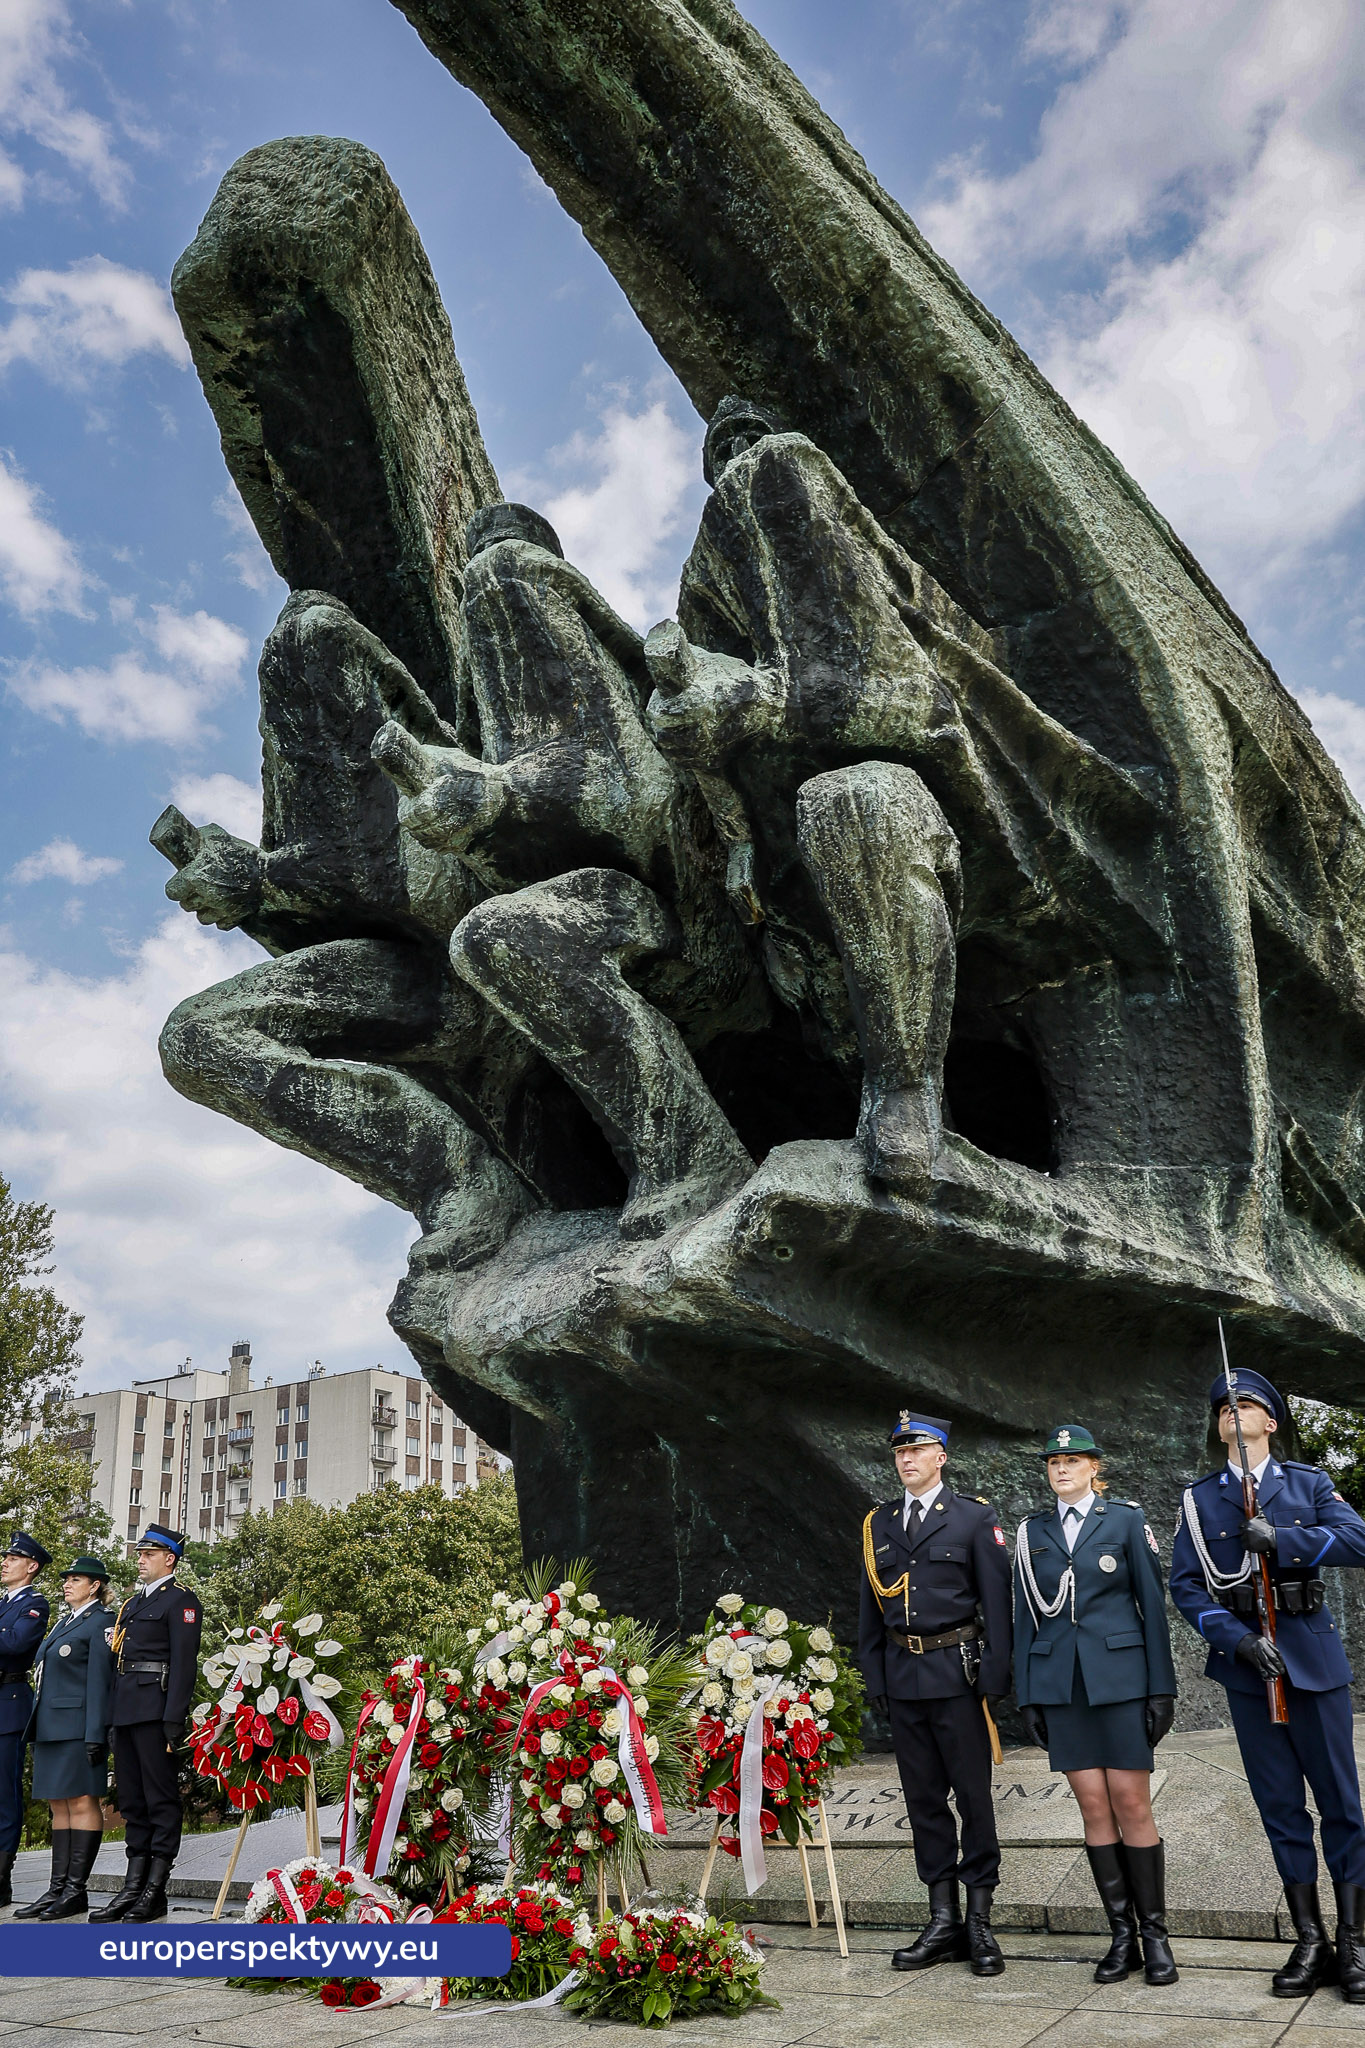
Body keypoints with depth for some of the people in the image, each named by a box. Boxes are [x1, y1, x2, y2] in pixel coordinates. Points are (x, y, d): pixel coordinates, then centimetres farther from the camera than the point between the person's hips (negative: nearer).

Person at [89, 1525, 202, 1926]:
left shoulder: (181, 1601, -5)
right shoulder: (133, 1601, 21)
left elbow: (183, 1663, -12)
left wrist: (173, 1722, -18)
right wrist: (112, 1715, 13)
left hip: (154, 1708, -9)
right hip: (124, 1709, 9)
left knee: (161, 1798, -3)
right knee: (131, 1799, 11)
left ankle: (155, 1892, 0)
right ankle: (133, 1886, 16)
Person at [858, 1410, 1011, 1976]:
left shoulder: (975, 1518, -1)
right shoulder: (878, 1524, 10)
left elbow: (996, 1600, -4)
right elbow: (869, 1610, 13)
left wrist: (995, 1677, -10)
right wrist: (874, 1678, 7)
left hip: (957, 1673, -4)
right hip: (902, 1675, 4)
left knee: (974, 1795, 1)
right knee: (923, 1798, 9)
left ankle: (979, 1922, 11)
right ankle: (943, 1923, 17)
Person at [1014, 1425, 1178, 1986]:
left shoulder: (1126, 1519, 2)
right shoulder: (1032, 1532, 9)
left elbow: (1152, 1603, 0)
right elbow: (1025, 1616, 11)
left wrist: (1161, 1688, -4)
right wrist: (1026, 1696, 7)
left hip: (1119, 1677, -2)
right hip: (1059, 1683, 3)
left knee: (1132, 1804, -3)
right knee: (1093, 1808, 4)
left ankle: (1154, 1933, 9)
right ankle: (1121, 1935, 13)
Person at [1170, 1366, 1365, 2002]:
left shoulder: (1309, 1483, 6)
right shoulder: (1198, 1498, 7)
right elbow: (1185, 1585, 0)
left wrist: (1281, 1539, -21)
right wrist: (1239, 1639, -13)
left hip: (1313, 1655, -1)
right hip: (1246, 1662, 1)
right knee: (1280, 1805, 5)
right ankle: (1309, 1943, 14)